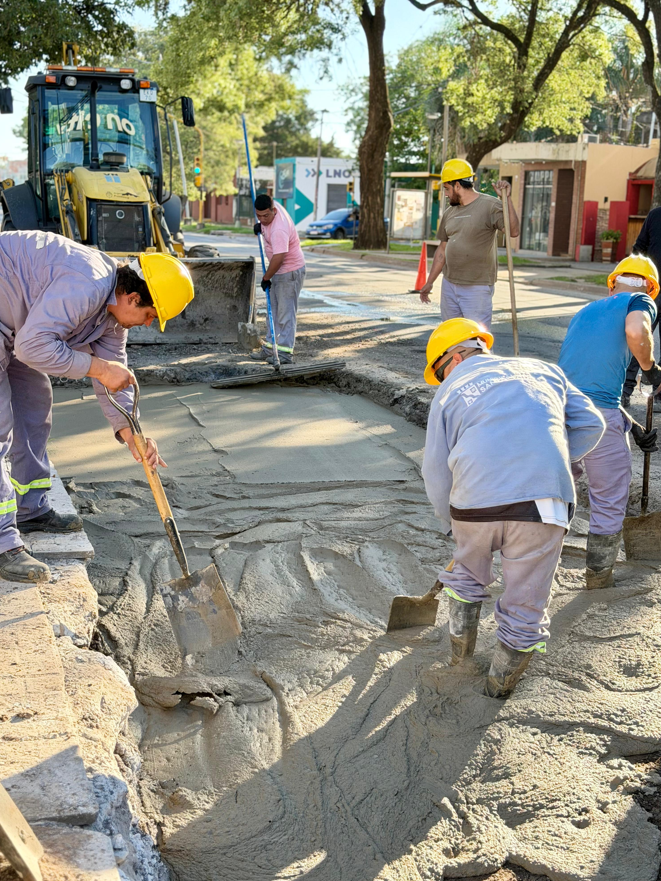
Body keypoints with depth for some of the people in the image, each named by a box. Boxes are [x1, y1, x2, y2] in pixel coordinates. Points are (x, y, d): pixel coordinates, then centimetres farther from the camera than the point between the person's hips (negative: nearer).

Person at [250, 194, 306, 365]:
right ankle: (269, 348, 22)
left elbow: (278, 258, -36)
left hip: (290, 271, -10)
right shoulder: (273, 206, -4)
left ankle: (285, 352, -5)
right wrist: (260, 225, 6)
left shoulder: (279, 230, -32)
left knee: (285, 312, -8)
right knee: (273, 310, 14)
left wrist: (266, 278, -24)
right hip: (278, 270, 10)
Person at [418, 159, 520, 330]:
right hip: (449, 284, 7)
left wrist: (507, 199, -31)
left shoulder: (490, 206, -9)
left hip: (477, 287, -7)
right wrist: (429, 282, 18)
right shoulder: (449, 213, 12)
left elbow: (513, 231, -22)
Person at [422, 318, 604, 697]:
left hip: (474, 501, 0)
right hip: (543, 500, 0)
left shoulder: (451, 391, 16)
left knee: (468, 570, 31)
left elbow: (436, 473, 11)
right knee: (526, 604, 17)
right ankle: (502, 681, 30)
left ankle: (461, 648, 43)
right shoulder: (542, 370, 22)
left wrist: (451, 521, 25)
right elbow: (590, 424, 15)